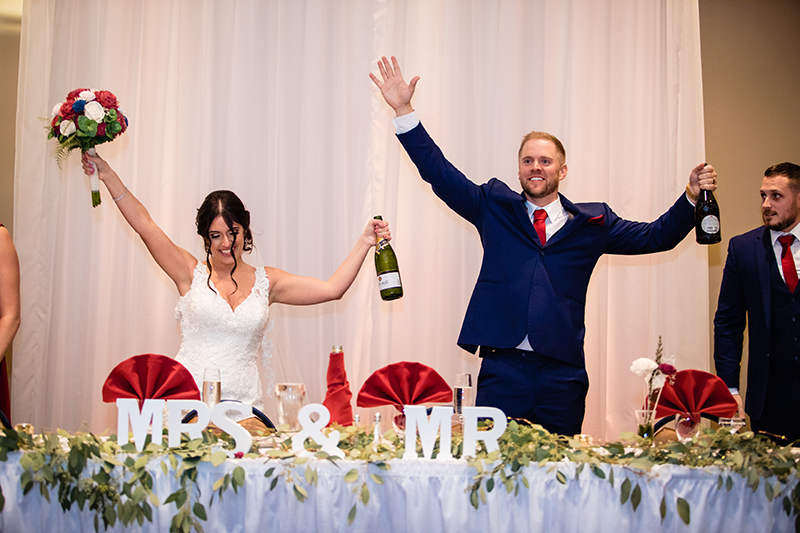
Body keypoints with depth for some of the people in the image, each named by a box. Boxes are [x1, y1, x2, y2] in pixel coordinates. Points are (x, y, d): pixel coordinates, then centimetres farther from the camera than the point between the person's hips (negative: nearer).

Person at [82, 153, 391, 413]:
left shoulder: (266, 282, 13)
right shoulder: (192, 273, 7)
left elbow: (332, 288, 9)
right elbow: (144, 225, 4)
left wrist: (364, 243, 3)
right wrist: (108, 175, 1)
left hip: (243, 405, 2)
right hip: (189, 402, -1)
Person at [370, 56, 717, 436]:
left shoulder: (591, 222, 12)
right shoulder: (495, 208, 11)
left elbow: (654, 237, 13)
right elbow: (439, 172, 8)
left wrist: (691, 198, -2)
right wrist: (403, 110, 1)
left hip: (562, 375, 1)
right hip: (502, 370, 0)